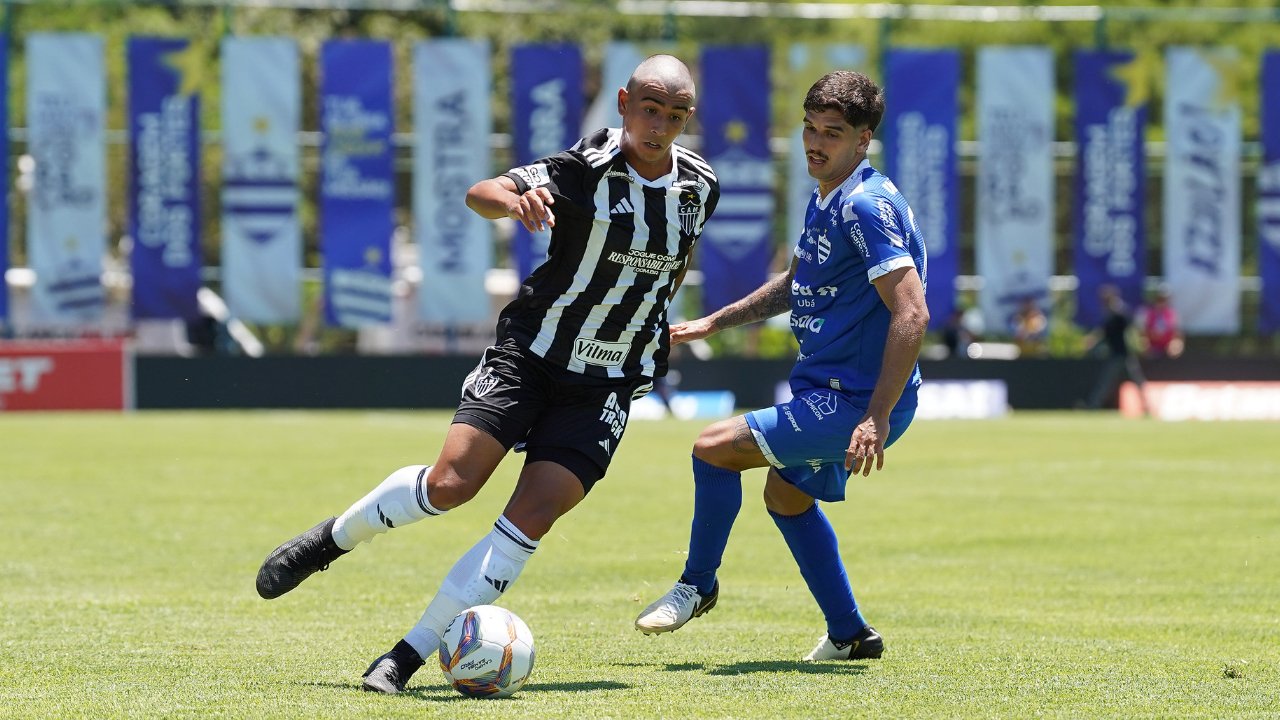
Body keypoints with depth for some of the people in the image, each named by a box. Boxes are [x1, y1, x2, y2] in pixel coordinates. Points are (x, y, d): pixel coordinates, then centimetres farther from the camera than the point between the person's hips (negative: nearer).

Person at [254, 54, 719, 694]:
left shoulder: (699, 187, 1)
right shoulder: (585, 170, -13)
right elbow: (480, 194, -24)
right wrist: (512, 198, -46)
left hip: (608, 384, 3)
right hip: (529, 353, -3)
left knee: (530, 520, -13)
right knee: (450, 483, -17)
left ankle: (408, 657, -8)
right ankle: (330, 540, 13)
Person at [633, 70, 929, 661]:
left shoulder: (867, 205, -21)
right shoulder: (824, 199, 10)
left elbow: (911, 314, -27)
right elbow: (797, 284, 28)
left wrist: (877, 418, -30)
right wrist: (714, 323, 29)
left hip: (856, 404, -11)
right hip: (830, 393, 11)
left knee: (715, 448, -11)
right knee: (786, 494, 26)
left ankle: (697, 585, 10)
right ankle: (849, 635, 32)